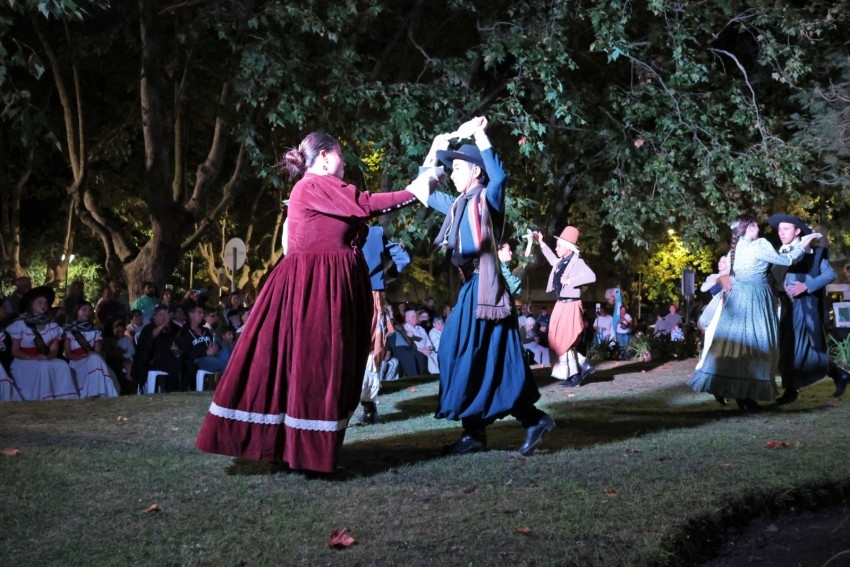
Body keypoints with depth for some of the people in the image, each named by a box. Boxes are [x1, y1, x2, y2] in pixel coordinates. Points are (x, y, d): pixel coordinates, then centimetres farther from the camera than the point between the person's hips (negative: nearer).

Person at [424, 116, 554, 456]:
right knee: (461, 356, 7)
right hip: (470, 288, 9)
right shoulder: (458, 205, 17)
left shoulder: (487, 199, -5)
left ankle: (534, 420, -1)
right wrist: (434, 151, 21)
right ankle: (474, 433, 12)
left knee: (487, 360, -10)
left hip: (485, 287, -9)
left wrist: (478, 135, -26)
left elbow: (499, 175, -27)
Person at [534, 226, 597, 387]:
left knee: (565, 341, -5)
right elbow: (553, 259, 33)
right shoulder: (561, 262, 9)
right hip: (561, 305, 9)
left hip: (570, 306, -9)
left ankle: (574, 376, 4)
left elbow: (591, 276, -28)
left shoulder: (577, 262, -15)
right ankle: (584, 366, 19)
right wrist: (541, 243, 32)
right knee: (559, 341, 11)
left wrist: (570, 281, -27)